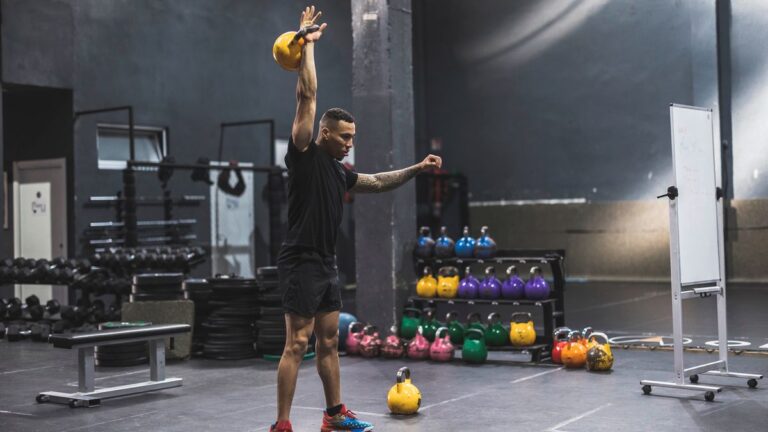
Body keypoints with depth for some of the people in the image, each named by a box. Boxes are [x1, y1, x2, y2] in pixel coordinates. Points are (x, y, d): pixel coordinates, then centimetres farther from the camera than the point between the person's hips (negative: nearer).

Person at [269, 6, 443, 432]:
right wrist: (307, 44, -10)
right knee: (296, 344, -9)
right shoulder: (304, 154, -9)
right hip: (301, 263, -9)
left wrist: (417, 168, 25)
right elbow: (307, 96, -13)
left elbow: (379, 182, 29)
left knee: (329, 343, 15)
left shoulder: (339, 172, 15)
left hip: (326, 264, 9)